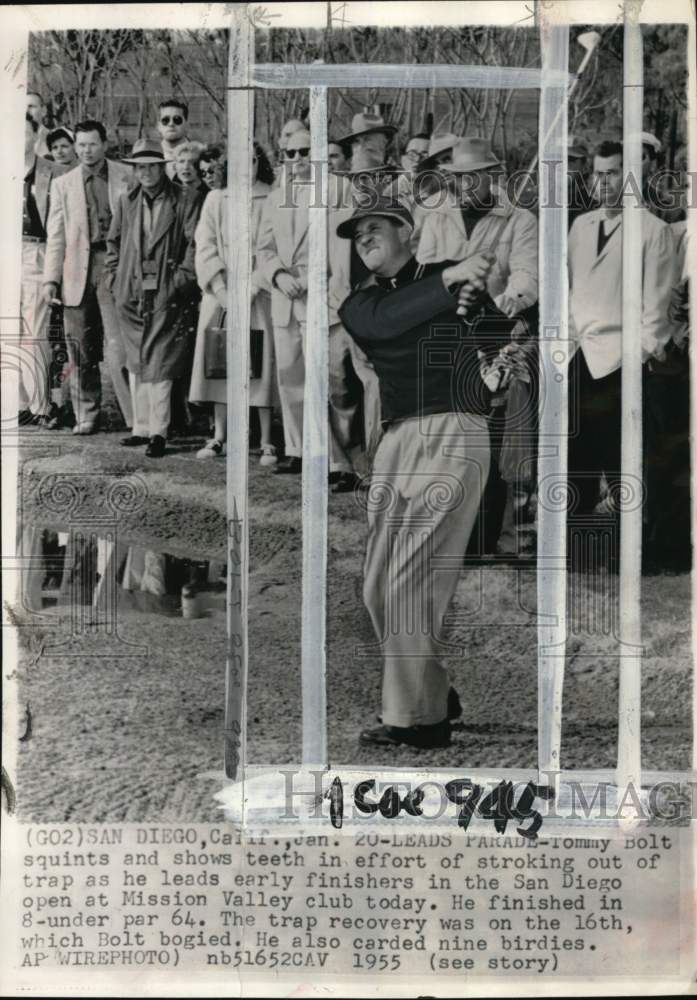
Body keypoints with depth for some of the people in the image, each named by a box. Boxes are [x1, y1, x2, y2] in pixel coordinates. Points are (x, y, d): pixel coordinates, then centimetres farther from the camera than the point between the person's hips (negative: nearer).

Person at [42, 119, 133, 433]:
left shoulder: (127, 177, 6)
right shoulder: (62, 184, 12)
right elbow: (56, 236, 10)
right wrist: (51, 279, 2)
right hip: (78, 273, 3)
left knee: (118, 347, -10)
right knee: (81, 351, 5)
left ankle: (136, 417, -5)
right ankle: (86, 416, 16)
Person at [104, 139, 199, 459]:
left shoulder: (183, 202, -1)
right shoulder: (126, 202, 12)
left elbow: (193, 245, -4)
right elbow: (113, 243, 19)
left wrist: (180, 281, -11)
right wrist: (115, 279, 10)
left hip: (167, 295, -5)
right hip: (131, 294, 5)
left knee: (159, 364, -7)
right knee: (135, 363, 9)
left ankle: (158, 432, -2)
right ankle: (142, 428, 17)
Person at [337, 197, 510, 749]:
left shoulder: (457, 276, 7)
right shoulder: (359, 305, 14)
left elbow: (499, 341, 1)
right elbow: (386, 321, -9)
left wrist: (474, 303, -17)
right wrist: (449, 281, -18)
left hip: (454, 433, -6)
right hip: (396, 440, 6)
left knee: (410, 583, -12)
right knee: (379, 587, 9)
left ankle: (419, 719, -3)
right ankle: (435, 693, 25)